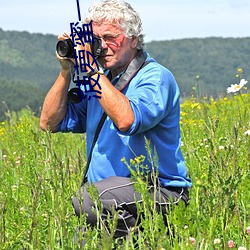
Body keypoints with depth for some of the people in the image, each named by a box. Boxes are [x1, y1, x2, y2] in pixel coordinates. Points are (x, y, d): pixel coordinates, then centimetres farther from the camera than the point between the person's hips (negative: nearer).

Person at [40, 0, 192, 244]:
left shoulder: (155, 78, -8)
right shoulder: (99, 81, 15)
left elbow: (126, 120, -28)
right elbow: (50, 123, 13)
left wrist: (92, 69, -21)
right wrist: (66, 71, 3)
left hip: (160, 192, -6)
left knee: (87, 199, -32)